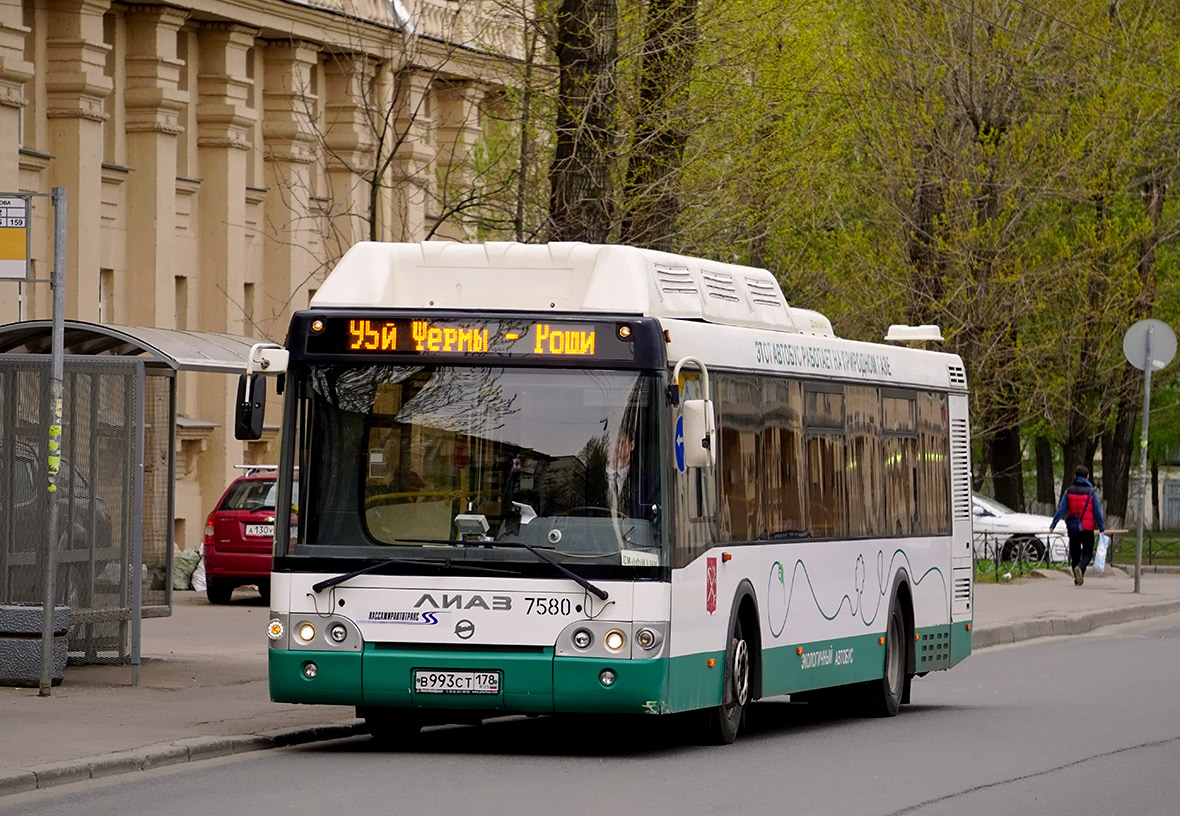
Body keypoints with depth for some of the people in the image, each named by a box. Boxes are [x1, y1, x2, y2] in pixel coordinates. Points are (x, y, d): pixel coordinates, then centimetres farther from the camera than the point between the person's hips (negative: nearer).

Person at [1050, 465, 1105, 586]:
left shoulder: (1069, 491, 1)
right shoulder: (1091, 492, -4)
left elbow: (1061, 509, -3)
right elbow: (1097, 512, -3)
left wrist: (1053, 525, 0)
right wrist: (1102, 528, 5)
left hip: (1073, 528, 2)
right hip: (1087, 528, -2)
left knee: (1075, 553, 15)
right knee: (1087, 553, 3)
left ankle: (1077, 578, 17)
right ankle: (1080, 567, -27)